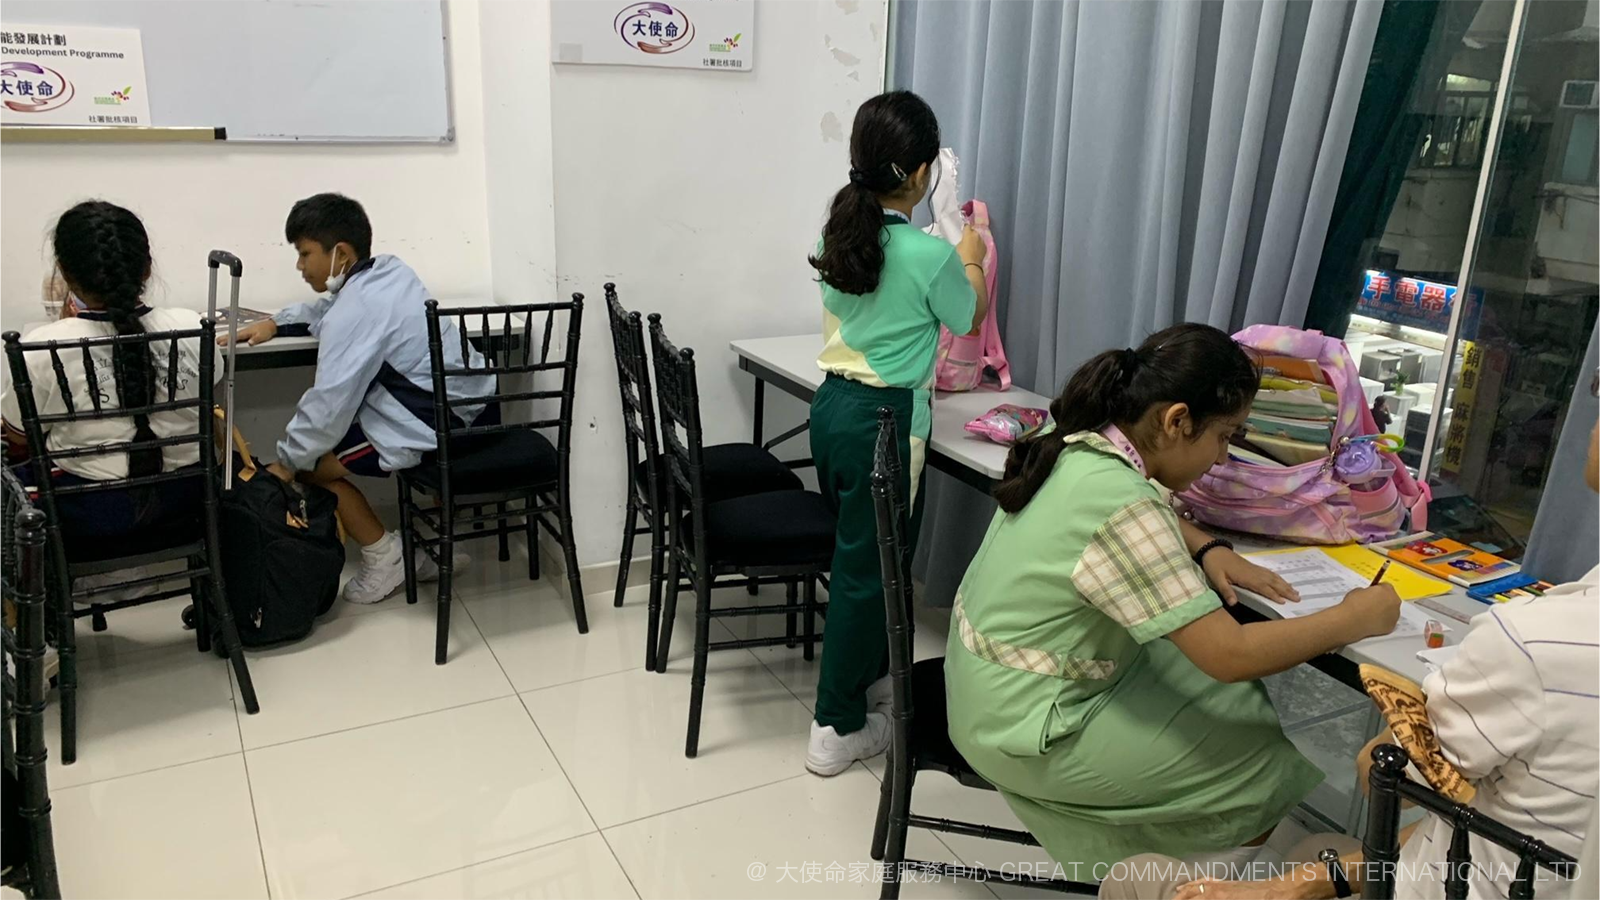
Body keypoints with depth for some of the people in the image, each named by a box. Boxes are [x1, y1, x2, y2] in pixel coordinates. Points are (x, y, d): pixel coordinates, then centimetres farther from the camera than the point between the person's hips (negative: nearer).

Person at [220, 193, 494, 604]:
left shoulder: (356, 310, -18)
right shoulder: (389, 271, 10)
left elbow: (329, 403, -18)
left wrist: (285, 463, -7)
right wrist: (274, 322, 19)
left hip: (438, 426, -9)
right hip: (471, 404, 9)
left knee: (309, 462, 3)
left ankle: (383, 555, 12)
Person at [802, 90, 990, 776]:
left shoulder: (835, 235, 2)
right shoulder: (931, 256, -17)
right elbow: (969, 317, 4)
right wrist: (972, 258, 22)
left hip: (832, 405, 7)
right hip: (886, 421, -7)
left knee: (856, 554, 21)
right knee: (867, 569, 3)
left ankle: (870, 675, 41)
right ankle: (838, 730, 14)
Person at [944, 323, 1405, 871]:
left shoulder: (1074, 447, -3)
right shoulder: (1123, 508, -29)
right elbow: (1231, 656, -27)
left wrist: (1207, 549, 1)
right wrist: (1356, 619, -14)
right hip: (1027, 731, -8)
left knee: (1230, 702, 16)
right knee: (1267, 756, 2)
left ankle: (1171, 865, 27)